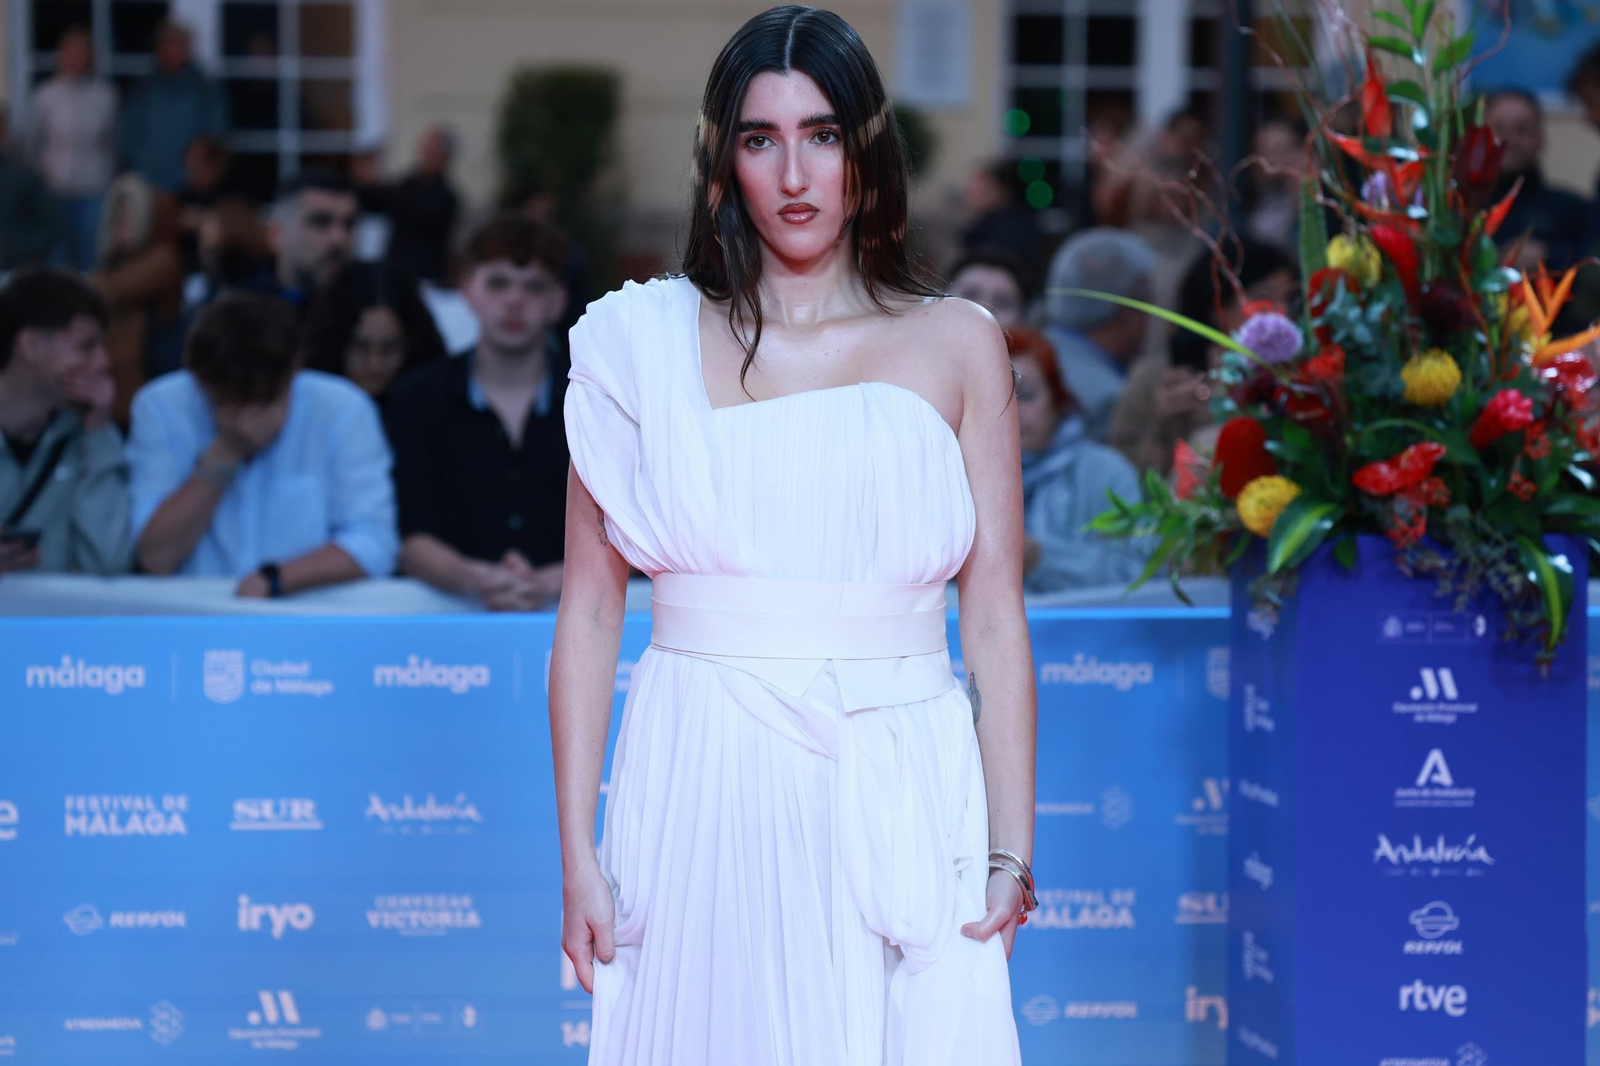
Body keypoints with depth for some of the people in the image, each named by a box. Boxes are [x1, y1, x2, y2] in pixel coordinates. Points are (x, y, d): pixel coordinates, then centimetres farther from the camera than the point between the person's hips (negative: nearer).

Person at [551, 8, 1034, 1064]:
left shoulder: (957, 345, 7)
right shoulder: (648, 341, 6)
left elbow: (996, 621, 4)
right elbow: (588, 610, 4)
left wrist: (1012, 852, -3)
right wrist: (578, 853, -2)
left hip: (899, 804, 0)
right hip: (703, 795, 0)